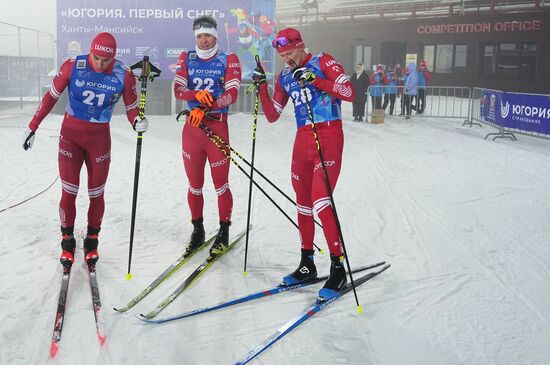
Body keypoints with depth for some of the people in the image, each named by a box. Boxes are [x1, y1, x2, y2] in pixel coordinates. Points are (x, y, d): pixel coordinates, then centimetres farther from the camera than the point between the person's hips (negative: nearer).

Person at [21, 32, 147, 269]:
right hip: (70, 135, -1)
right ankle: (67, 243, 17)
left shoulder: (124, 76, -12)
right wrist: (32, 127, 2)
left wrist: (137, 123, -27)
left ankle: (92, 242, 25)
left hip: (100, 138, 1)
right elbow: (51, 96, -2)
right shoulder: (73, 66, -14)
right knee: (69, 192, -1)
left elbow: (131, 109, -3)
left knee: (96, 194, 6)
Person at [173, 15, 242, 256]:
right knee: (195, 184, 11)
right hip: (191, 127, 3)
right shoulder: (186, 59, 8)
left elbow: (232, 94, -13)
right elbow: (178, 89, -5)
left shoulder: (229, 60, 0)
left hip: (218, 126, -3)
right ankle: (197, 231, 27)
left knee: (220, 184, 2)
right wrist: (197, 94, -26)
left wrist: (205, 108, -27)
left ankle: (224, 233, 18)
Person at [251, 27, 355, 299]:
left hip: (328, 136, -6)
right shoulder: (285, 77, 15)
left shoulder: (323, 62, -1)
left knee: (320, 199, -18)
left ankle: (338, 267, -9)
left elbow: (349, 93, -12)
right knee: (303, 202, 9)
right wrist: (262, 86, 3)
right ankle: (307, 264, 21)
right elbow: (272, 116, 14)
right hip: (302, 139, 6)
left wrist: (314, 80, -19)